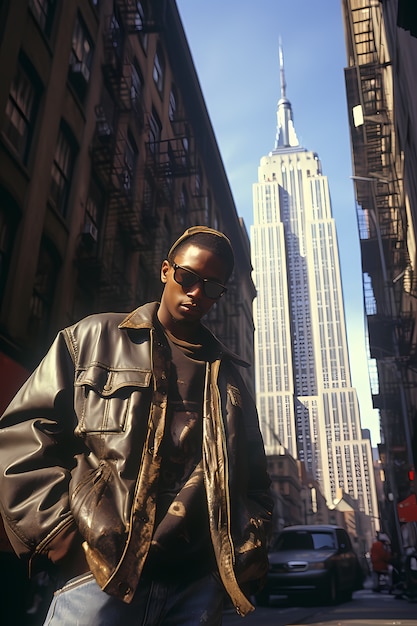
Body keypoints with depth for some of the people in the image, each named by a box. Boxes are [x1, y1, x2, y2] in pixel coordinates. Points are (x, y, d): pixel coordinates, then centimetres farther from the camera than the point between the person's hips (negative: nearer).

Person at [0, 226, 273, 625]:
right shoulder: (92, 338, 7)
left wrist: (248, 555, 7)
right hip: (99, 575, -3)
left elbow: (252, 478, 21)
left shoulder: (227, 375, 16)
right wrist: (57, 534, -7)